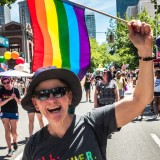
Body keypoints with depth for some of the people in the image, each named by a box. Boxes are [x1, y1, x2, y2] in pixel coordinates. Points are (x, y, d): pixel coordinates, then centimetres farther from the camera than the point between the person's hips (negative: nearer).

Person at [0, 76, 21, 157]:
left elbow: (19, 102, -3)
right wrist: (9, 99, -24)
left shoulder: (15, 90, -5)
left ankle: (15, 141, 37)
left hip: (14, 113, 0)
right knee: (7, 131, -5)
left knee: (14, 132, 3)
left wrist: (15, 97, -22)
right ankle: (10, 149, 0)